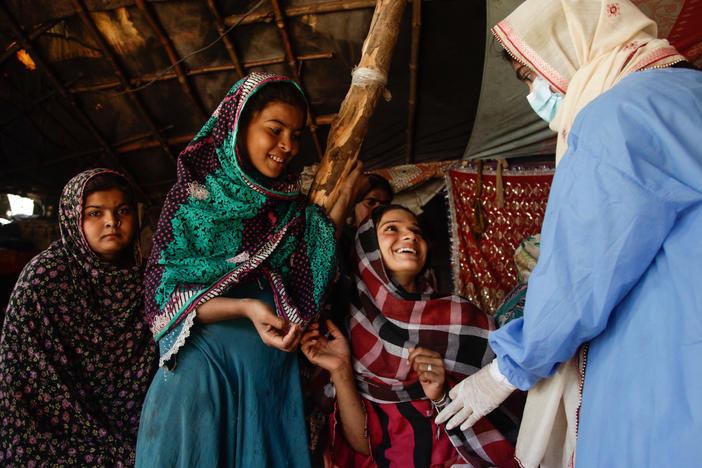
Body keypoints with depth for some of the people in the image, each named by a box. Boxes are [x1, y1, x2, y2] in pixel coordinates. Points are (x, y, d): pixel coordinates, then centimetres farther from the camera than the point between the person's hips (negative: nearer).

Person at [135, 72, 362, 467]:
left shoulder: (294, 204, 10)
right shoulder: (195, 194, -3)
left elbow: (311, 281, 5)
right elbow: (165, 295, -8)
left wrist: (343, 199, 5)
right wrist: (245, 308, -24)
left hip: (275, 376, 4)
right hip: (202, 373, -4)